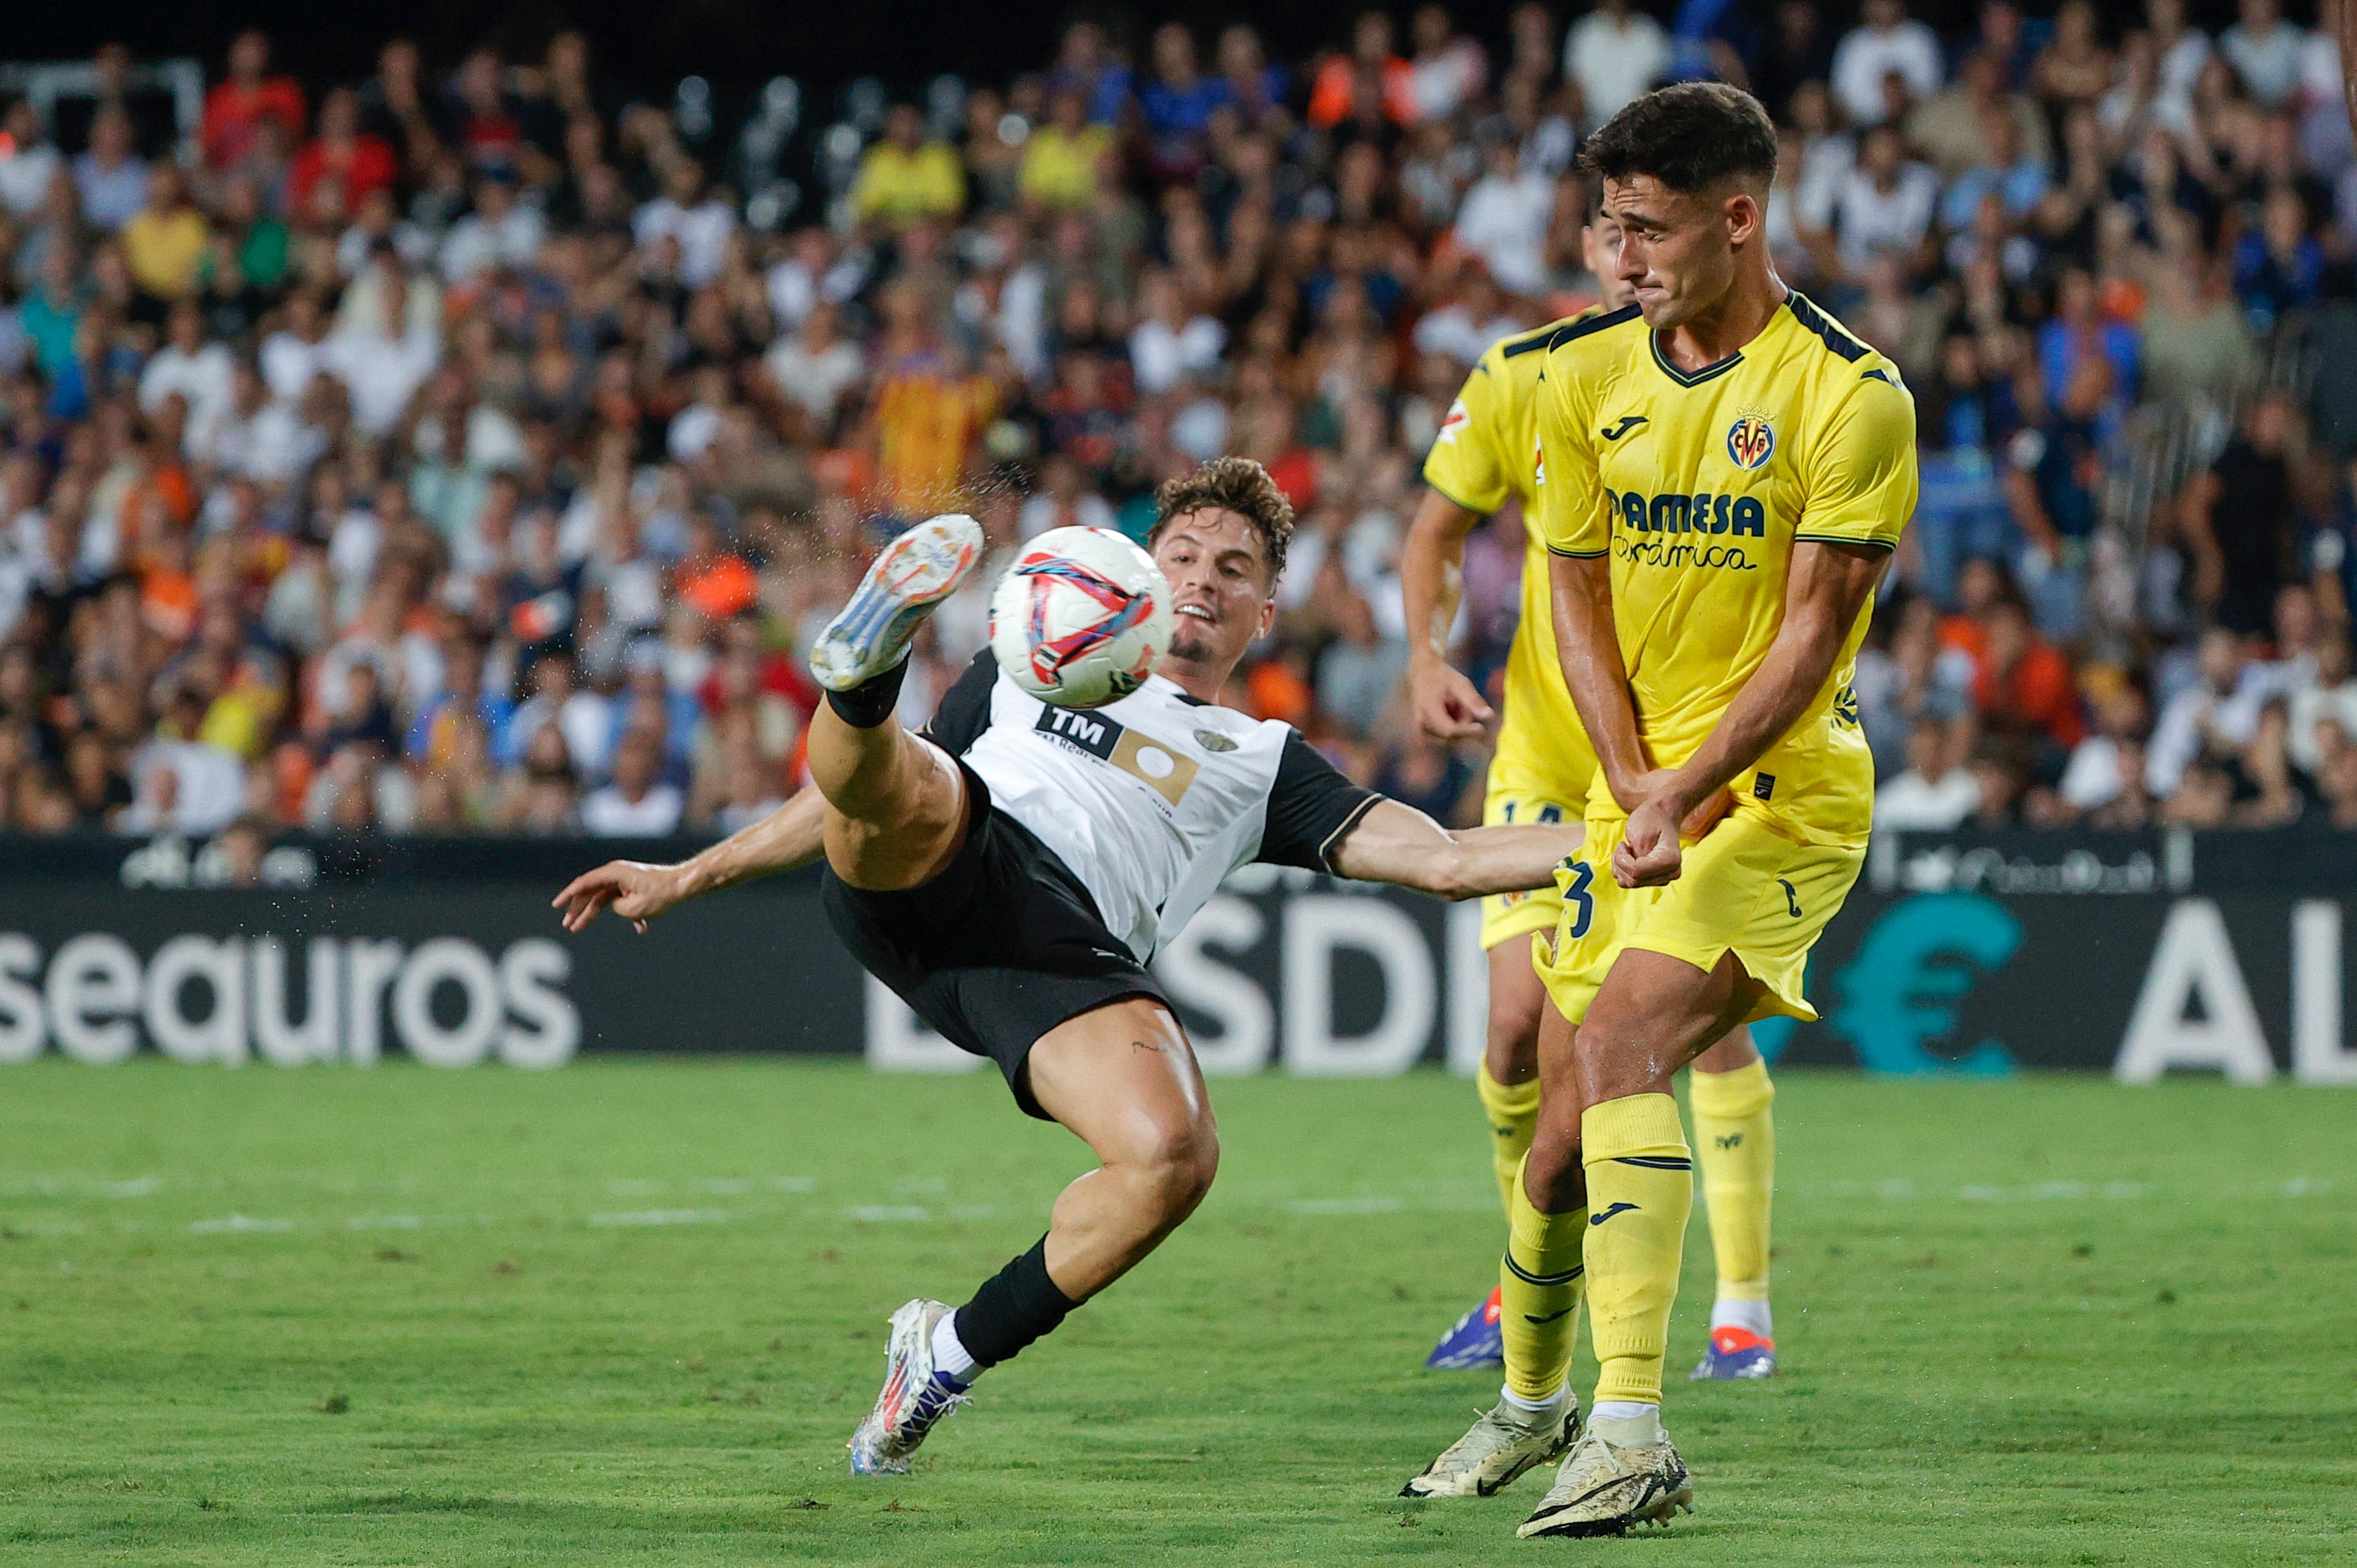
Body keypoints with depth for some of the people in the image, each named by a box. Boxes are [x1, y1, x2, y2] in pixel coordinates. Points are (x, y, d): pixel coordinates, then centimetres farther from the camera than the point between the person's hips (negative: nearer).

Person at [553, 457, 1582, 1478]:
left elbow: (1443, 860, 21)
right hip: (918, 877, 1)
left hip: (1065, 948, -1)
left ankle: (953, 1354, -8)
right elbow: (858, 793, 39)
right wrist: (686, 879, 36)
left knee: (1176, 1156, -27)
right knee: (897, 780, -32)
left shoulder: (1261, 763, 32)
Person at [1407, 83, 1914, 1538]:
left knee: (1620, 1041, -27)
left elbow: (1813, 629, -12)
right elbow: (1580, 590, 9)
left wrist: (1688, 792, -20)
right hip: (1636, 789, 6)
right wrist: (1632, 779, -6)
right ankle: (1533, 1398, 34)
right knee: (1568, 1125, 7)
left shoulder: (1850, 394, -12)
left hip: (1784, 790, -6)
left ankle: (1632, 1431, -31)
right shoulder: (1588, 378, 5)